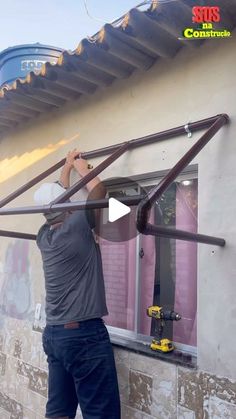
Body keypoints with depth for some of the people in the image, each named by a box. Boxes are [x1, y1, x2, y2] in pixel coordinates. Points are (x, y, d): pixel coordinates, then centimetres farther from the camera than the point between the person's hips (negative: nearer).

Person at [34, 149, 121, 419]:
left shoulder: (44, 236, 8)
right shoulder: (76, 226, -12)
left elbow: (57, 199, 24)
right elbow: (98, 190, -2)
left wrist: (67, 167, 34)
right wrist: (80, 166, 15)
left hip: (53, 334, 8)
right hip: (84, 335, -8)